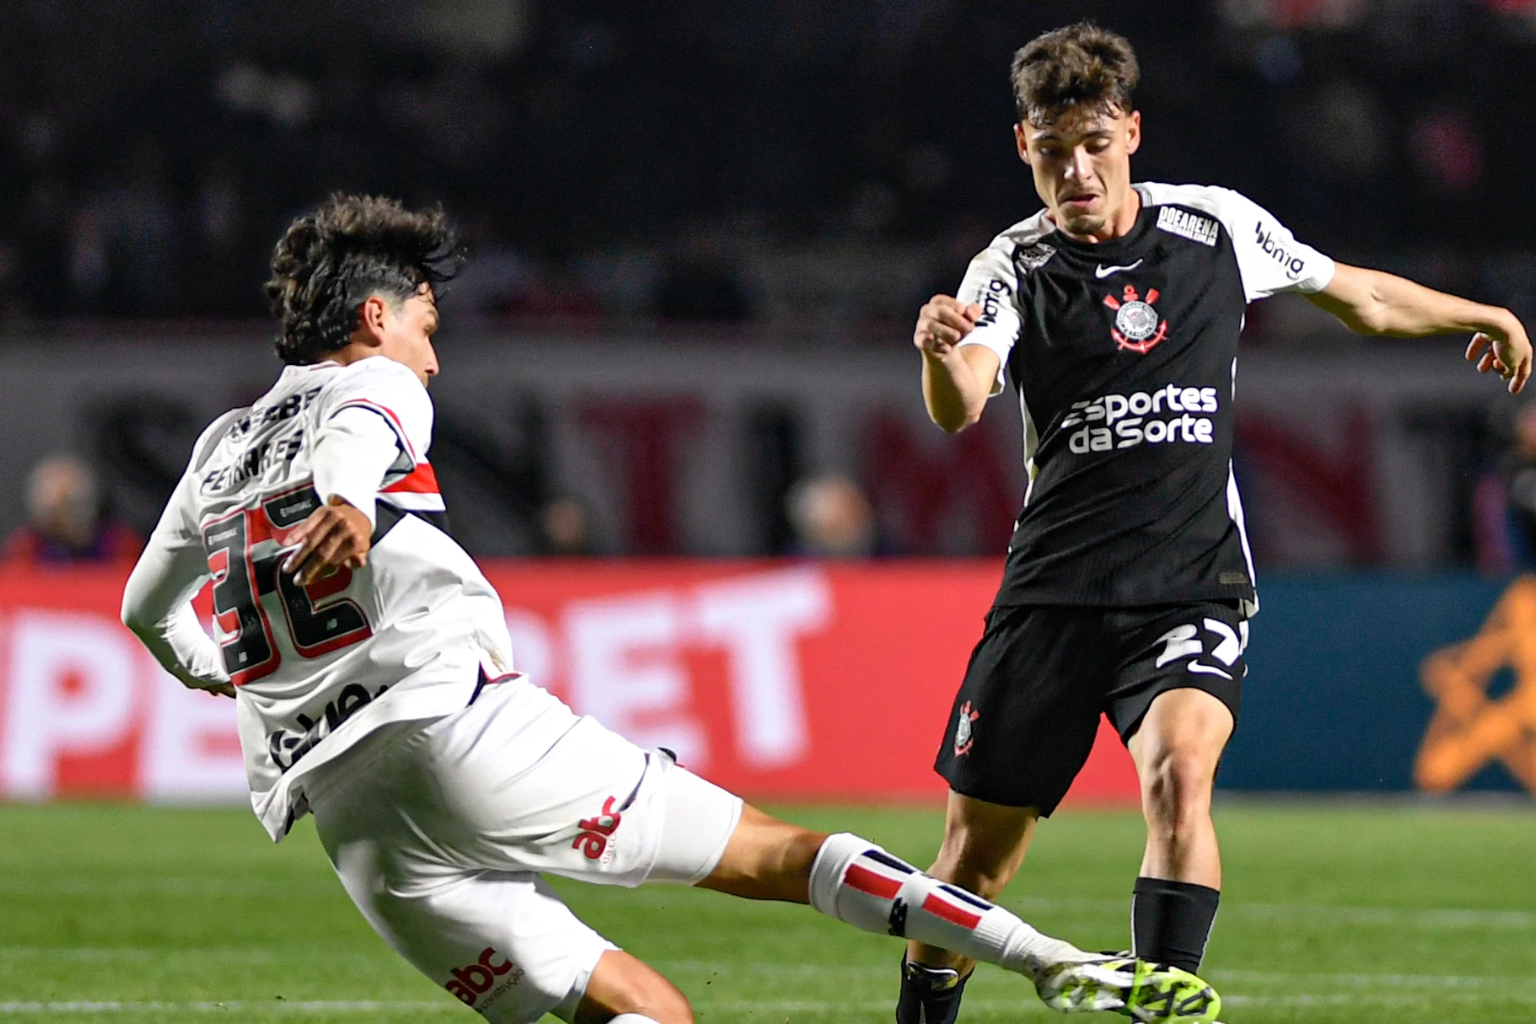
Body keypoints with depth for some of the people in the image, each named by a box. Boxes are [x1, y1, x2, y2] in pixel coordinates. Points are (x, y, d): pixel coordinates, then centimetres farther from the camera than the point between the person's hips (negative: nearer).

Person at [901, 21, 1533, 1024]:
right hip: (1055, 592, 0)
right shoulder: (1013, 270, -2)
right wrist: (942, 353, -44)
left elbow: (1359, 295, 22)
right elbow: (958, 411, -22)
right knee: (979, 849, 3)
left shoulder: (1218, 226, 3)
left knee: (1179, 768, -29)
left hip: (1193, 589, 0)